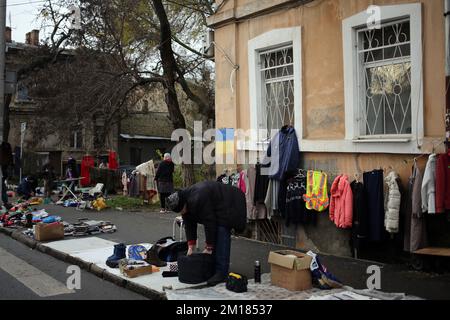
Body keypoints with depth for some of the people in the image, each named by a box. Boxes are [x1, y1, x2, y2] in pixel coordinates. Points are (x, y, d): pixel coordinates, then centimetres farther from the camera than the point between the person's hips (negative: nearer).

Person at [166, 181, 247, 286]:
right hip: (216, 209, 10)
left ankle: (221, 272, -17)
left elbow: (209, 223, -29)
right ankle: (213, 268, 13)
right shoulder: (184, 201, -5)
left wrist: (209, 248, -21)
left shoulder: (198, 199, -34)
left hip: (229, 207, -10)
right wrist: (190, 247, -7)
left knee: (222, 236, -16)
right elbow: (189, 225, -1)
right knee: (214, 236, 7)